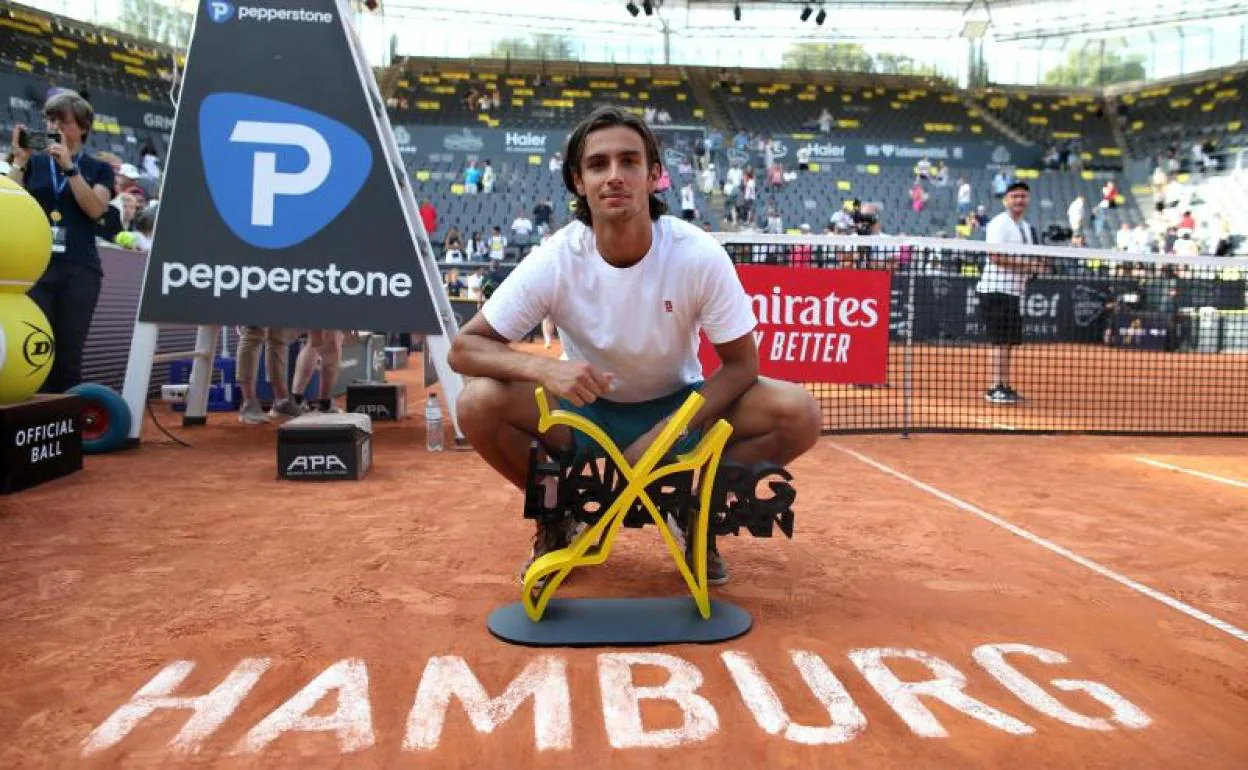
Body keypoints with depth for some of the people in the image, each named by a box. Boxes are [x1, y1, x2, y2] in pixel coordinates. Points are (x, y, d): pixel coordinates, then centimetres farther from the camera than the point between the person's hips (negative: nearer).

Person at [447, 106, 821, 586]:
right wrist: (543, 368, -38)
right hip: (585, 409, 0)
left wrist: (663, 436, -27)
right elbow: (463, 346, -16)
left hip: (681, 408, 1)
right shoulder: (554, 261, -19)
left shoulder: (700, 255, -20)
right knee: (478, 402, -27)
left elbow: (741, 364, -14)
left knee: (799, 413, -24)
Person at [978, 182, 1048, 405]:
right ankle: (995, 388, -9)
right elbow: (995, 256, -20)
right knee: (1001, 342, -11)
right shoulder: (999, 224, -10)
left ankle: (1005, 387, 16)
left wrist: (1036, 265, 7)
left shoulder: (1026, 227, 19)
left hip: (1014, 290, 9)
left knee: (1009, 342, 10)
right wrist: (1027, 263, -21)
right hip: (997, 289, -9)